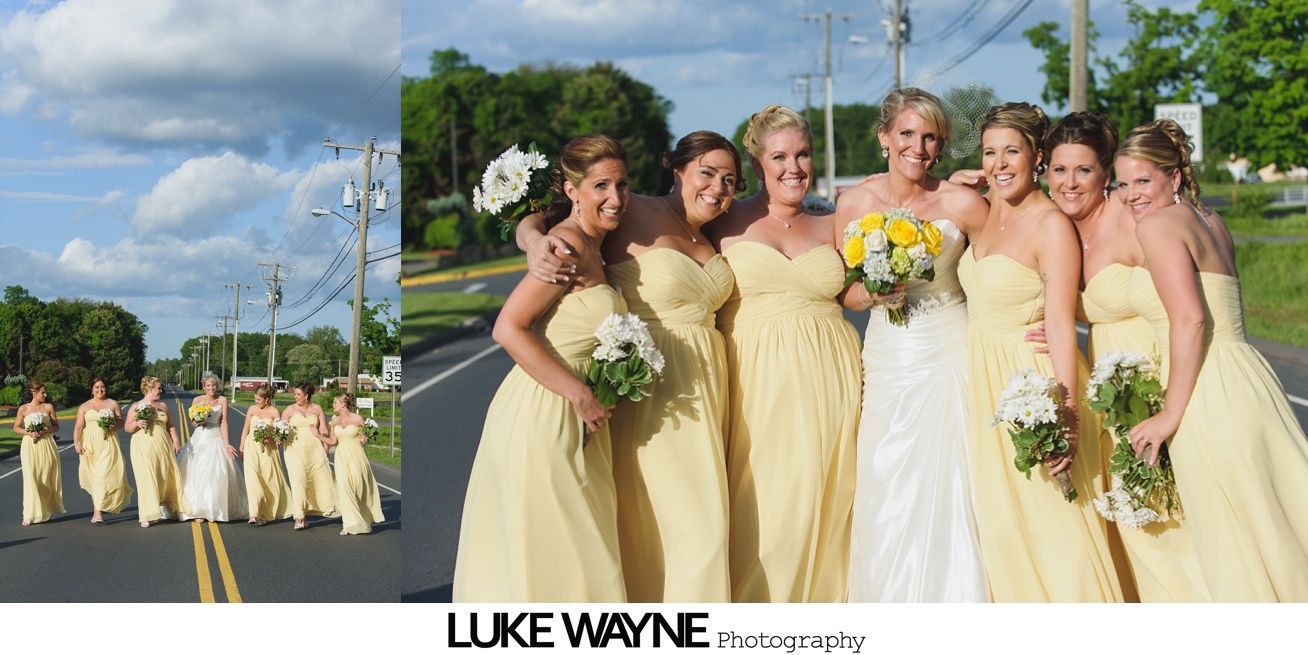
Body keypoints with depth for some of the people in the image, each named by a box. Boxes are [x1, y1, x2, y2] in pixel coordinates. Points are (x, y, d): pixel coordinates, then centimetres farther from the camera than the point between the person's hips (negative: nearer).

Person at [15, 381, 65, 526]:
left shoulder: (48, 407, 4)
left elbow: (56, 427, 7)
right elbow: (16, 428, 7)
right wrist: (29, 433, -11)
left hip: (46, 446, 1)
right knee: (31, 479, -7)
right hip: (30, 447, -1)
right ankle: (31, 515, -5)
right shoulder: (23, 409, 1)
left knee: (47, 479, 4)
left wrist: (45, 431, -12)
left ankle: (47, 511, 17)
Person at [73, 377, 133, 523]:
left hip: (108, 444, -1)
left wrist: (113, 427, -11)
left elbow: (120, 421, 10)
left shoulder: (112, 404, 11)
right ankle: (97, 510, 8)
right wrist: (76, 443, -8)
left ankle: (97, 512, -7)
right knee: (93, 477, 1)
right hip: (90, 444, 1)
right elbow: (78, 426, 4)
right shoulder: (85, 406, 9)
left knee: (104, 475, -11)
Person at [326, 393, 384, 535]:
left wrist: (364, 439, -20)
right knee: (344, 487, -8)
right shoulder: (335, 421, 7)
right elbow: (333, 441, 11)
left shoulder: (357, 419, -7)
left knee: (358, 487, 0)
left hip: (356, 457, -3)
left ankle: (363, 520, 17)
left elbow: (365, 436, 2)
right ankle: (349, 524, -4)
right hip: (342, 457, 3)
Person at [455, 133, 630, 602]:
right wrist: (580, 394, -19)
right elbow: (508, 329, -22)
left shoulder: (589, 246, 12)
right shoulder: (569, 245, -17)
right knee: (548, 548, 0)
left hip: (571, 420, 9)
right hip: (542, 417, -9)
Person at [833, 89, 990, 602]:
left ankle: (952, 598, 15)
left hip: (949, 356, -2)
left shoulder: (961, 203, -7)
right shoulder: (854, 203, 0)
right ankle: (889, 603, 19)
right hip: (886, 361, 2)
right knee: (885, 497, 4)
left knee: (948, 493, 0)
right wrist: (872, 293, -12)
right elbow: (845, 291, 7)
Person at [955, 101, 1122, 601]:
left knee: (1049, 527, -4)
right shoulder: (989, 213, 9)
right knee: (1001, 522, 13)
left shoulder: (1051, 225, -15)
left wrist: (1063, 412, -27)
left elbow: (1061, 326, -20)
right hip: (984, 381, 8)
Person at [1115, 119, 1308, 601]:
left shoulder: (1159, 224, -8)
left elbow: (1190, 319, -19)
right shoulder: (1209, 221, 17)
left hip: (1209, 396, -9)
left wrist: (1170, 414, -15)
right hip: (1243, 377, 9)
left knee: (1237, 552, -1)